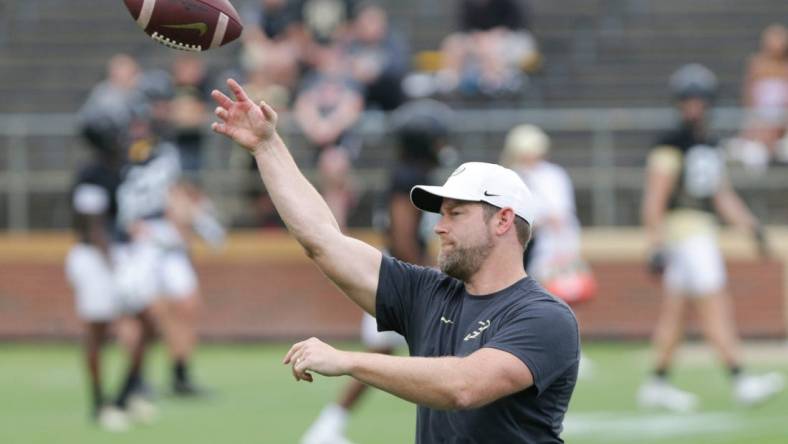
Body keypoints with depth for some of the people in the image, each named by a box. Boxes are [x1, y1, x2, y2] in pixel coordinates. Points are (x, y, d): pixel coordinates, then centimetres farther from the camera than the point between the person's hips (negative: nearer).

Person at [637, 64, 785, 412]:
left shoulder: (709, 145, 16)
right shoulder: (670, 146, -11)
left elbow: (723, 195, 22)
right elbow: (654, 200, -14)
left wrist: (751, 226, 13)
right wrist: (657, 248, -19)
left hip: (703, 230, 9)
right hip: (681, 227, -9)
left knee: (675, 309, 12)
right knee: (715, 307, -12)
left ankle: (657, 384, 18)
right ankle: (739, 381, -15)